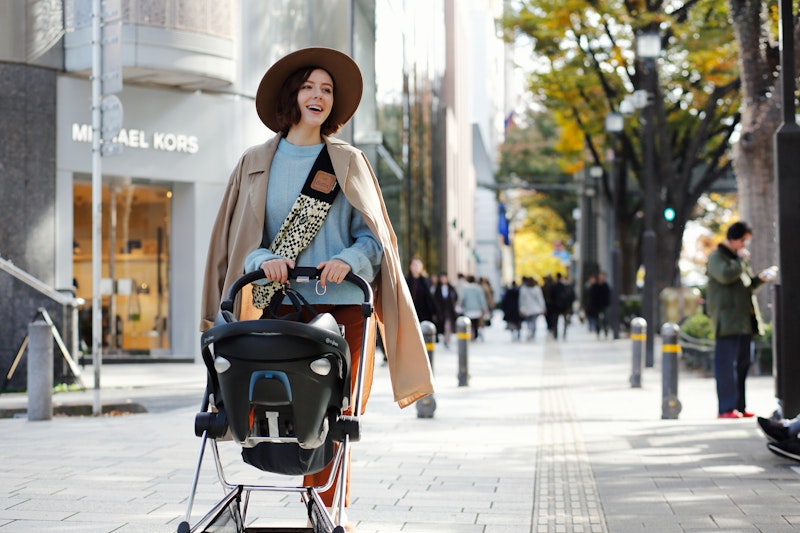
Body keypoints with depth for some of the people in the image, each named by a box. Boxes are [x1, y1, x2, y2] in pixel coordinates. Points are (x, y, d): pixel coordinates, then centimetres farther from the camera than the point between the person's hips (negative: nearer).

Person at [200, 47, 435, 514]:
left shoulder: (350, 162, 13)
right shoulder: (257, 163, 12)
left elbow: (373, 235, 8)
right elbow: (237, 236, 9)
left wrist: (348, 260, -13)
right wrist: (264, 259, -12)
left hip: (343, 304, 0)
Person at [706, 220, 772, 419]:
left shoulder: (738, 258, 25)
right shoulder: (717, 257, -3)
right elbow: (725, 275, -23)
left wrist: (759, 280, 12)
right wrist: (742, 261, -10)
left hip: (744, 320, 9)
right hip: (727, 319, -9)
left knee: (743, 363, 9)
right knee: (726, 364, -10)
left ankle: (739, 406, 14)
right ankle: (726, 408, -11)